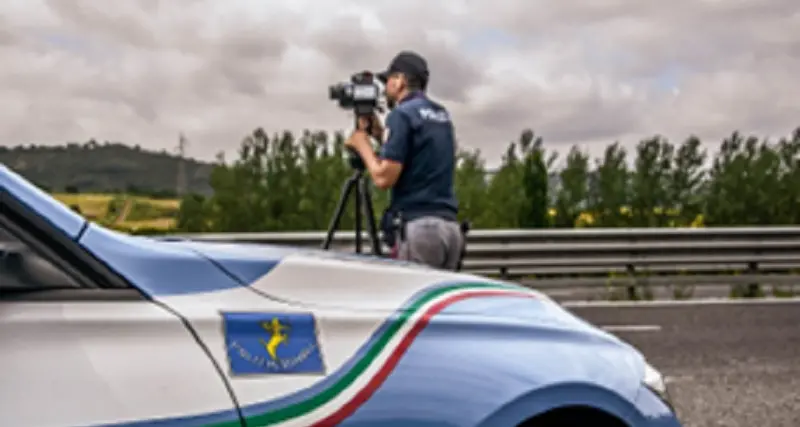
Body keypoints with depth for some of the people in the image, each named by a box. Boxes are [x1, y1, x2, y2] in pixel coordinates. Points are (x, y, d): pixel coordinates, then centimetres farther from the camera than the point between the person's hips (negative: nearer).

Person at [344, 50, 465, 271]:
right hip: (451, 226, 8)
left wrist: (363, 145, 4)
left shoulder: (402, 114, -7)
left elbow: (384, 177, -13)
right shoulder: (441, 115, 18)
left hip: (418, 226, -8)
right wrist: (380, 134, 21)